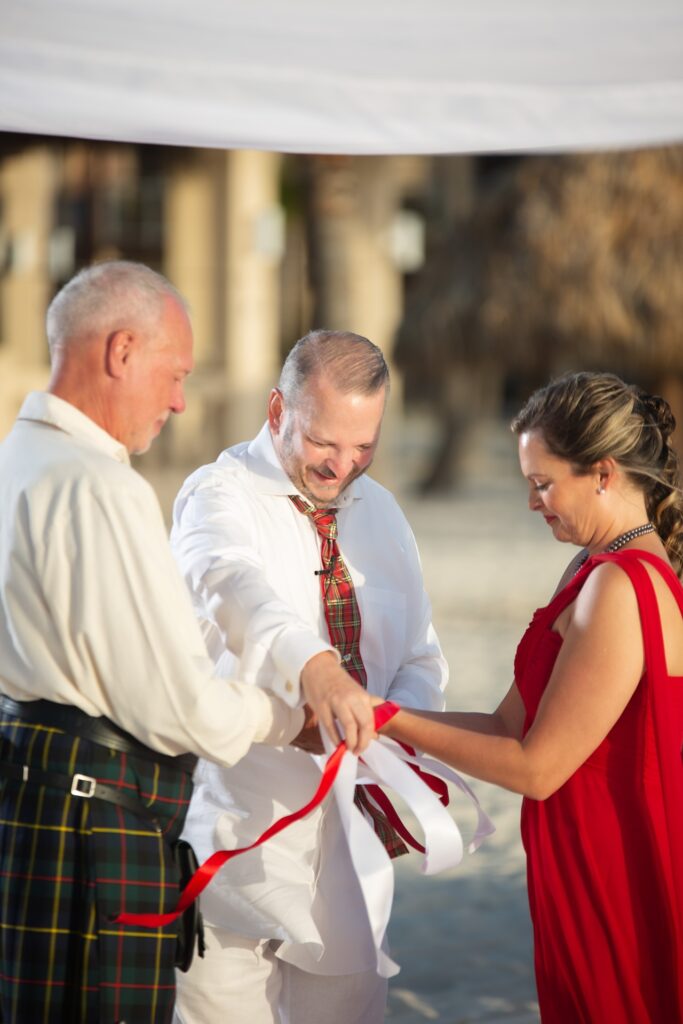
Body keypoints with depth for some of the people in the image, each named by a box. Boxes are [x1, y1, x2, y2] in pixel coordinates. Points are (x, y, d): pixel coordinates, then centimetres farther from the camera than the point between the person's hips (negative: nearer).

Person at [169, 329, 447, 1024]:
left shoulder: (379, 512, 12)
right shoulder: (221, 495, -9)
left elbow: (420, 659, 13)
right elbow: (233, 583, -32)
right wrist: (312, 665, -53)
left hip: (350, 826, 5)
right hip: (238, 827, -5)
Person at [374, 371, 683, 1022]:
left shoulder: (619, 589, -21)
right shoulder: (595, 570, 10)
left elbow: (536, 767, -19)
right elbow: (512, 724, 9)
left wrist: (390, 720, -13)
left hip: (615, 886, -9)